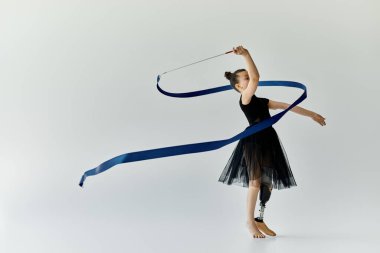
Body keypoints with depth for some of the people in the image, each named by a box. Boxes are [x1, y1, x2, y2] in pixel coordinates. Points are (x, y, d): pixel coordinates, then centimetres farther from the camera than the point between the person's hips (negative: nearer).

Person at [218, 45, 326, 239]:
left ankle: (260, 220, 18)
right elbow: (256, 78, -22)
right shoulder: (245, 100, -5)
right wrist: (246, 55, -29)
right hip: (254, 141, -8)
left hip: (269, 141, 8)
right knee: (256, 180, -11)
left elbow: (288, 106, 20)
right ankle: (250, 221, 1)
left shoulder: (262, 101, 19)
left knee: (268, 182, 8)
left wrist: (312, 115, 22)